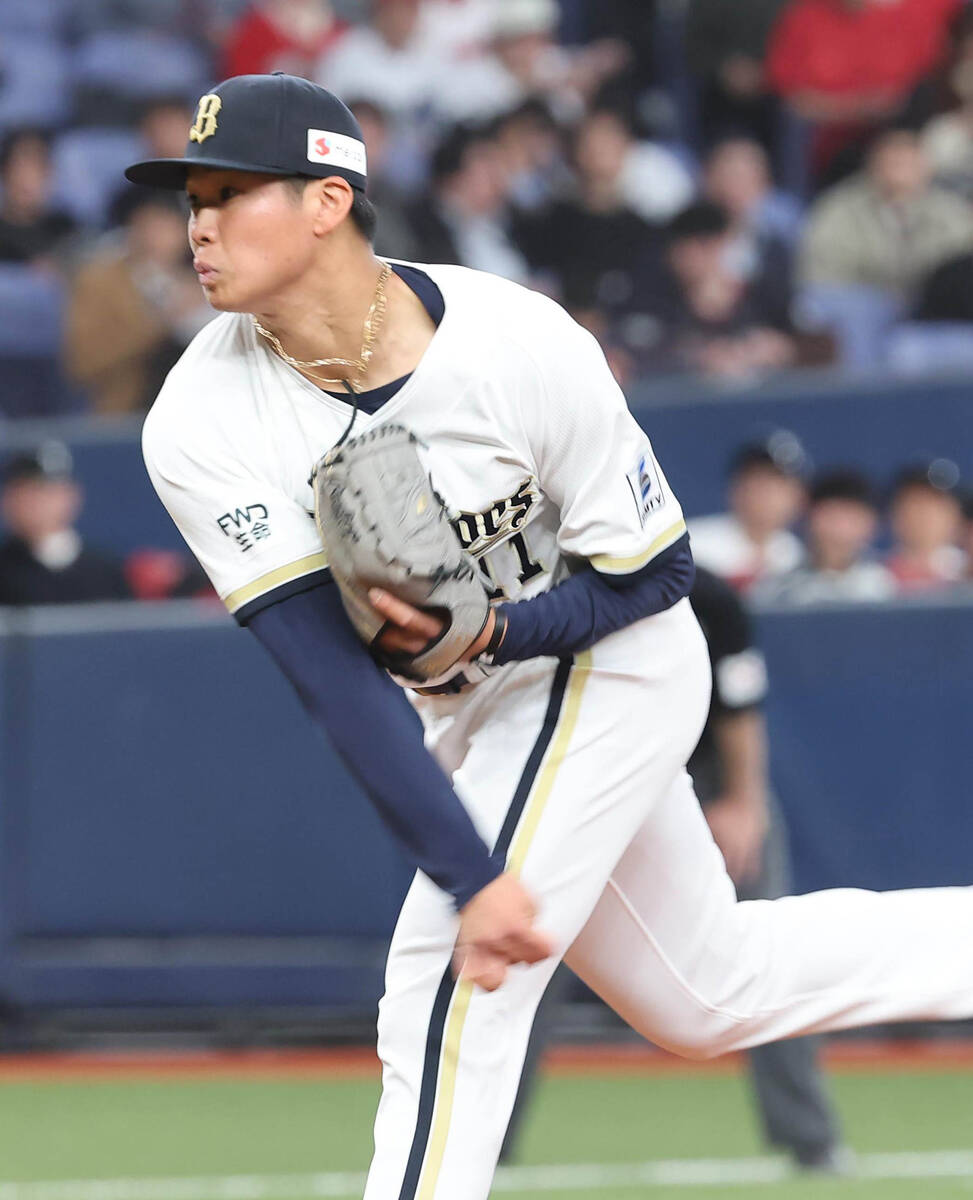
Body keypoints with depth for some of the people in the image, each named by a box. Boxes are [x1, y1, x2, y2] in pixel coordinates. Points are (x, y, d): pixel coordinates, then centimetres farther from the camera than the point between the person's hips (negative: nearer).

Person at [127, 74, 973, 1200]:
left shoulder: (522, 345, -27)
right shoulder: (202, 428, -20)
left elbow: (655, 572, -15)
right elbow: (332, 676, -26)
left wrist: (491, 632, -32)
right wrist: (473, 880, -34)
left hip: (607, 664, -5)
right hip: (462, 712, 5)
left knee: (446, 994, -18)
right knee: (706, 996, 17)